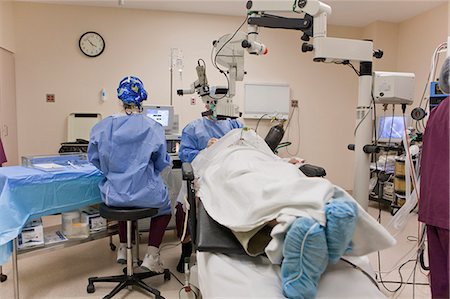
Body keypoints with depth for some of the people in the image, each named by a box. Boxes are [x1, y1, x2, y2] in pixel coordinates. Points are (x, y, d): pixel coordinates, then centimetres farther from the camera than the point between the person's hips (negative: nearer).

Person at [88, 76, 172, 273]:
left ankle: (123, 249, 41)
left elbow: (94, 159, 7)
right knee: (165, 206, 30)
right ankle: (151, 255, 18)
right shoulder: (153, 128, -10)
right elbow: (162, 163, -1)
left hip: (113, 195, 3)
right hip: (145, 194, -3)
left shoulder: (103, 127, -5)